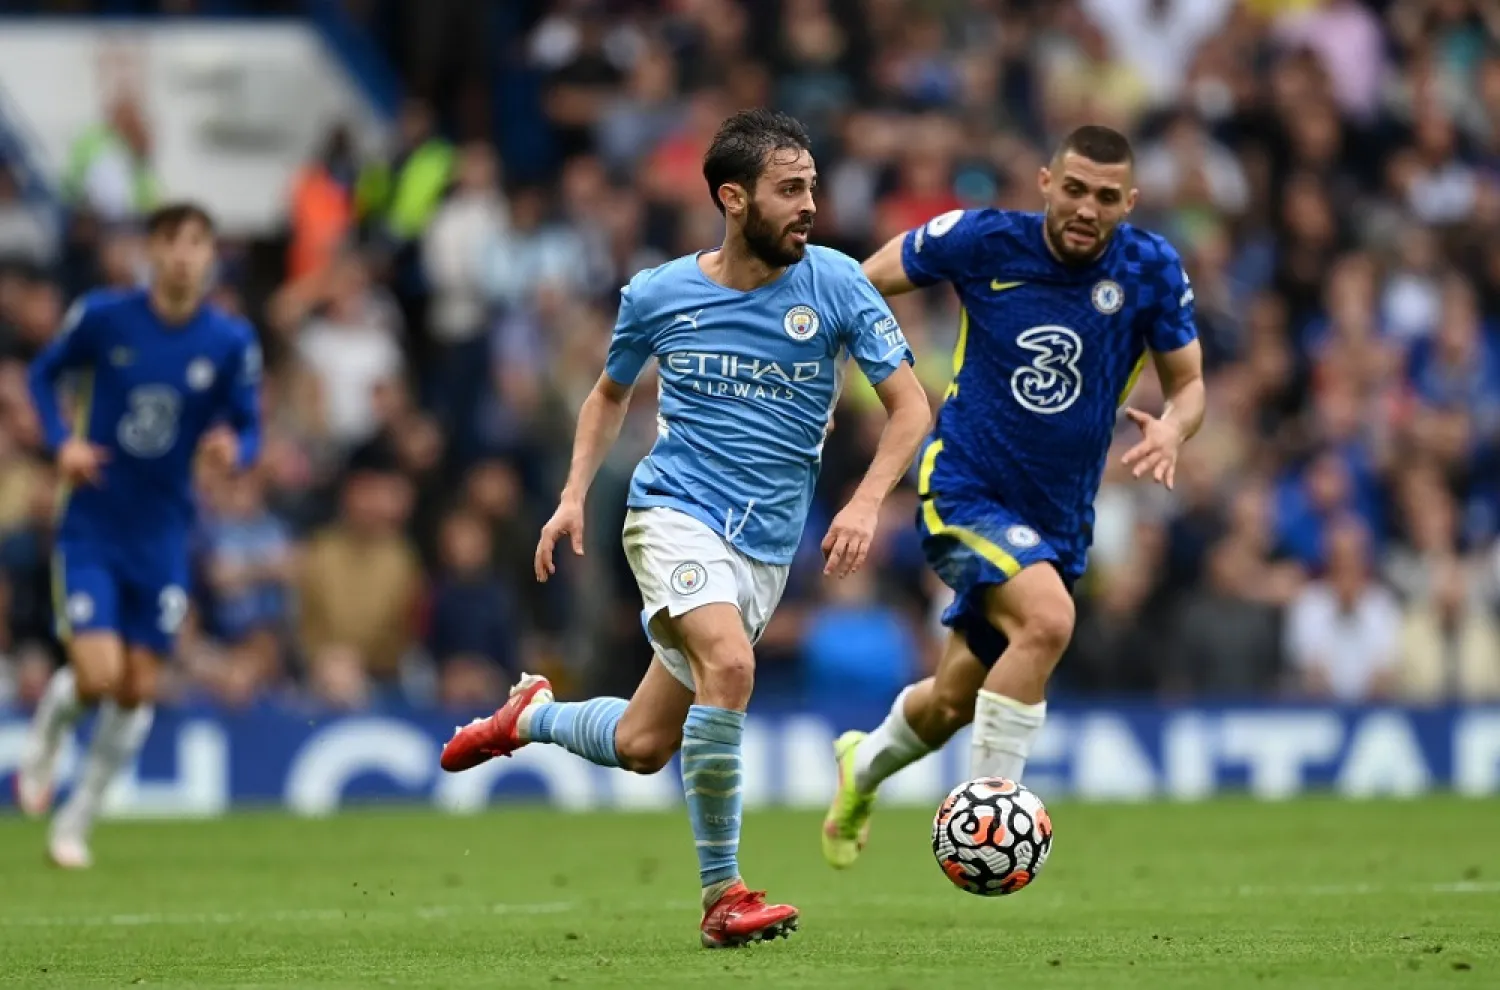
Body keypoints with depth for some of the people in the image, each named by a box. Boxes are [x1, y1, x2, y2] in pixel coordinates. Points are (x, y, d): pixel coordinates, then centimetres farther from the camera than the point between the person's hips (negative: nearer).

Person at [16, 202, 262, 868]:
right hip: (92, 529, -2)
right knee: (97, 675, -15)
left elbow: (248, 428, 2)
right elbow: (46, 373, 7)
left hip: (163, 534, 2)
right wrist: (62, 441, -10)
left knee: (137, 690, 4)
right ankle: (43, 742, 20)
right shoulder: (103, 318, -9)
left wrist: (233, 449, -23)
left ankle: (77, 822, 22)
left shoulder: (231, 341, -5)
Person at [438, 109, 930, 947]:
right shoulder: (657, 296, -3)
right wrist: (575, 494, 4)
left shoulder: (834, 284, -5)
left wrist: (866, 504, -18)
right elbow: (611, 394, 17)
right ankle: (722, 896, -21)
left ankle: (532, 716, 41)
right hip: (677, 512, -3)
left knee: (642, 747, 7)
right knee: (729, 664, -31)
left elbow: (911, 406, -3)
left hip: (768, 546, 3)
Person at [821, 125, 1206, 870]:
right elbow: (863, 284, 1)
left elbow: (1188, 382, 2)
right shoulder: (983, 241, -13)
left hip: (1059, 518, 4)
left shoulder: (1151, 270, -7)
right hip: (964, 491, -4)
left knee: (954, 701, 16)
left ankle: (864, 766, 50)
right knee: (1047, 617, -32)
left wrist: (1172, 428, -21)